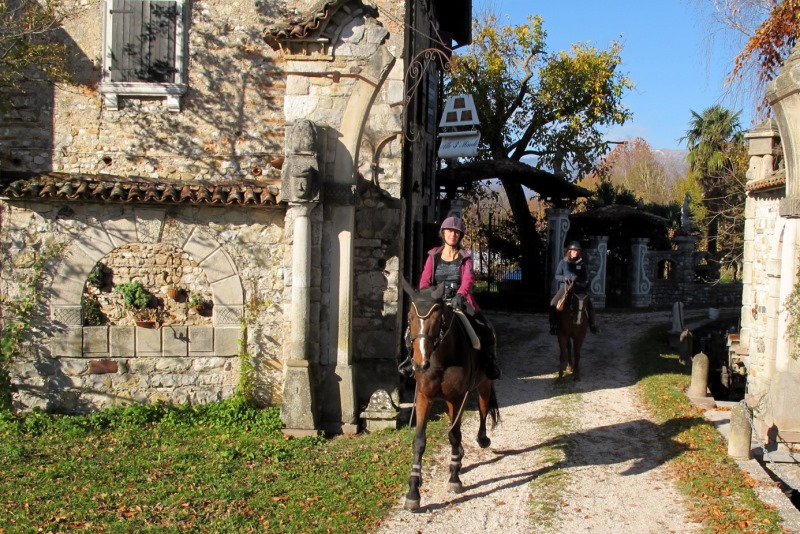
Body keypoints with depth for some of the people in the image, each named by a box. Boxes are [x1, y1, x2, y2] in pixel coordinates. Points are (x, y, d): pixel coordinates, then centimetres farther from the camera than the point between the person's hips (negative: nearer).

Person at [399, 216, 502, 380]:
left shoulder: (465, 257, 3)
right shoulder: (433, 256, 7)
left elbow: (468, 279, -13)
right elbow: (425, 280, -4)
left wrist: (460, 295, -33)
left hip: (460, 302, -1)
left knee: (486, 329, -19)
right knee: (411, 330, -14)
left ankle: (490, 361, 6)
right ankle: (412, 356, 16)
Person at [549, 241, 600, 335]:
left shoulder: (582, 264, 6)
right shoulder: (563, 262, 4)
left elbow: (586, 278, 7)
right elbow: (557, 276, 5)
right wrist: (564, 278, -15)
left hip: (579, 289, 1)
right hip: (565, 287, -1)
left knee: (590, 305, -13)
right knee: (553, 304, -22)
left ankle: (592, 325, 8)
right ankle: (553, 326, -13)